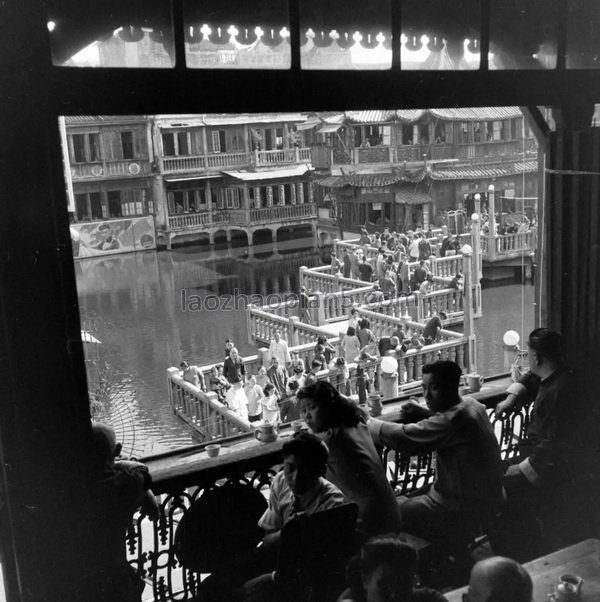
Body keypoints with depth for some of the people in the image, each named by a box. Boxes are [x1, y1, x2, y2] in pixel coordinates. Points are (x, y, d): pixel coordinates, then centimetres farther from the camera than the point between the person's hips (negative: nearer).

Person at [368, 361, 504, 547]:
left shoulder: (456, 419, -28)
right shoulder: (470, 404, 1)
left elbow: (402, 438, -30)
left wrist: (364, 420, -18)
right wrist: (425, 412, 7)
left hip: (466, 512, -9)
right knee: (409, 499, 21)